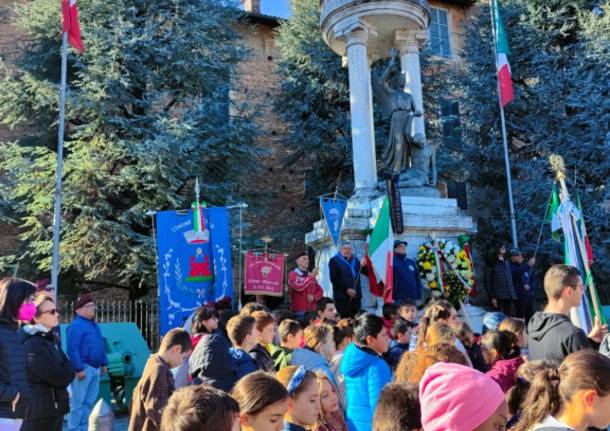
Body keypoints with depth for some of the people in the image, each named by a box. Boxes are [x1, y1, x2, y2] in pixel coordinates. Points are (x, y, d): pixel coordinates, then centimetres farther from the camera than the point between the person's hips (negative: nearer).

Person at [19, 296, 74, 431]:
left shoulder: (49, 339, 11)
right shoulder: (33, 345, -19)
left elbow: (66, 365, 15)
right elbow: (60, 378, -21)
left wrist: (66, 372, -4)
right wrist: (68, 370, -3)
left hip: (54, 409, 10)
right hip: (40, 413, -9)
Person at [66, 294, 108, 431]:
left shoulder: (95, 325, 17)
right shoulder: (76, 325, -12)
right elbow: (72, 350, -19)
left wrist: (104, 363, 18)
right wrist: (79, 369, -22)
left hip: (95, 368, 9)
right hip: (84, 368, -9)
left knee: (89, 401, 15)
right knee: (78, 402, -4)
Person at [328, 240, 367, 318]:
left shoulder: (355, 260, 17)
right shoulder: (334, 260, 0)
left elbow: (366, 272, 11)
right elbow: (334, 279, -9)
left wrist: (363, 266, -11)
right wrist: (346, 289, -16)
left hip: (355, 295, 5)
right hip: (342, 296, -5)